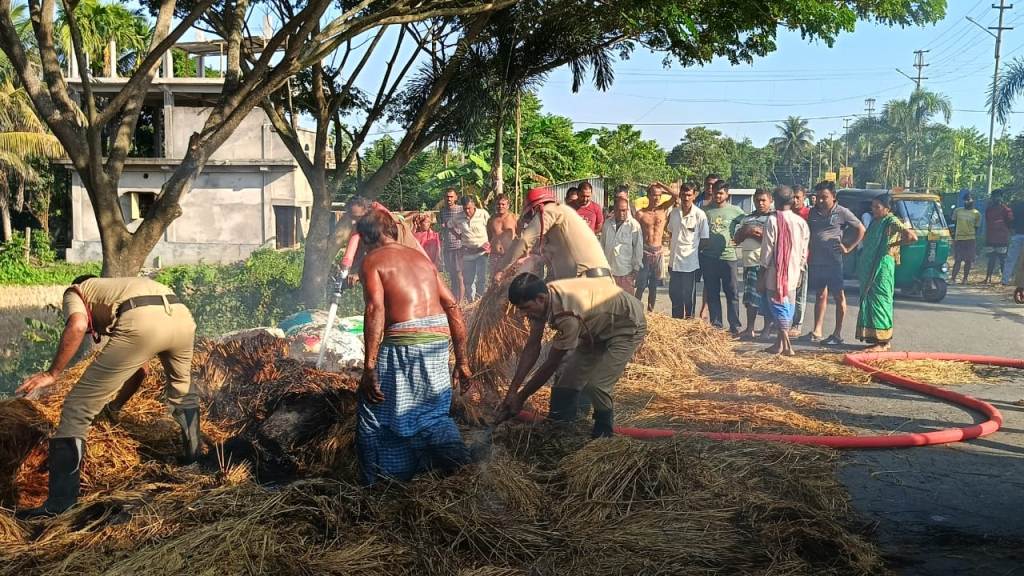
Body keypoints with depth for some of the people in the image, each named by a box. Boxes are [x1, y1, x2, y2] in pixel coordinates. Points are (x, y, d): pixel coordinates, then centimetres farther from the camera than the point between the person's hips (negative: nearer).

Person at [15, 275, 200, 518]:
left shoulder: (75, 292, 27)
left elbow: (77, 326, 0)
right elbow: (138, 365, 51)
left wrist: (51, 374, 7)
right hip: (182, 316, 6)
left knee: (77, 407, 7)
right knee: (182, 389, 39)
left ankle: (58, 503, 7)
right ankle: (193, 454, 46)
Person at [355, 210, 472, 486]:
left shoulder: (373, 261, 5)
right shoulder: (421, 258, 23)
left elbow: (375, 310, -12)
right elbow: (453, 307, 17)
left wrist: (370, 367, -15)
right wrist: (462, 360, 20)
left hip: (405, 341, -6)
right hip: (440, 337, 6)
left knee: (374, 414, 9)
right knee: (434, 413, 21)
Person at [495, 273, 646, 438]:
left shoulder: (567, 315, -39)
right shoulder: (540, 300, -15)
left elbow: (551, 364, -28)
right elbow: (532, 348, -8)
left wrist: (521, 397, -17)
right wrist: (512, 391, -11)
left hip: (628, 326, -9)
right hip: (598, 327, 9)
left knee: (595, 385, -21)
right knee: (569, 379, 4)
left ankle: (603, 434, 3)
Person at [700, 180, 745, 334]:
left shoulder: (735, 211, 3)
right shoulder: (706, 210, 8)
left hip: (728, 256, -2)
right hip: (709, 257, 2)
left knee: (731, 293, -1)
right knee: (712, 294, 7)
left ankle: (734, 325, 4)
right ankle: (716, 324, 15)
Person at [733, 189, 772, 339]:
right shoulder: (747, 219, 19)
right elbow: (736, 239, 18)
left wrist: (759, 233, -14)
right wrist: (745, 231, 0)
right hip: (749, 262, 6)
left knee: (766, 298, -4)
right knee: (750, 298, 10)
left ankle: (767, 329, 4)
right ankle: (750, 329, 16)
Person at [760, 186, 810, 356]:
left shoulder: (772, 220, -12)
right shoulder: (801, 222, 3)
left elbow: (767, 248, -10)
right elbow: (804, 250, 8)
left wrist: (763, 269, -2)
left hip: (776, 272, -5)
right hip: (793, 273, 5)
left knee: (778, 306, 0)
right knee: (788, 308, 13)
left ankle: (786, 345, -6)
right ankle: (780, 343, 19)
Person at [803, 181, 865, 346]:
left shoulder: (842, 212, -4)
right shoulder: (813, 212, 10)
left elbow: (861, 230, 2)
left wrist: (849, 248, -3)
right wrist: (807, 255, 8)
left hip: (833, 262, -5)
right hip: (815, 261, 5)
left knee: (839, 296, 2)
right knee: (820, 295, 11)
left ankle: (838, 334, 6)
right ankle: (817, 331, 12)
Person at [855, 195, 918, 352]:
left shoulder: (891, 221, -11)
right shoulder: (875, 221, 14)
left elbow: (912, 237, -21)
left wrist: (894, 244, -10)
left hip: (882, 267, -9)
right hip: (869, 268, 9)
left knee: (879, 300, -7)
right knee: (868, 300, 10)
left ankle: (882, 341, -2)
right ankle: (877, 339, 16)